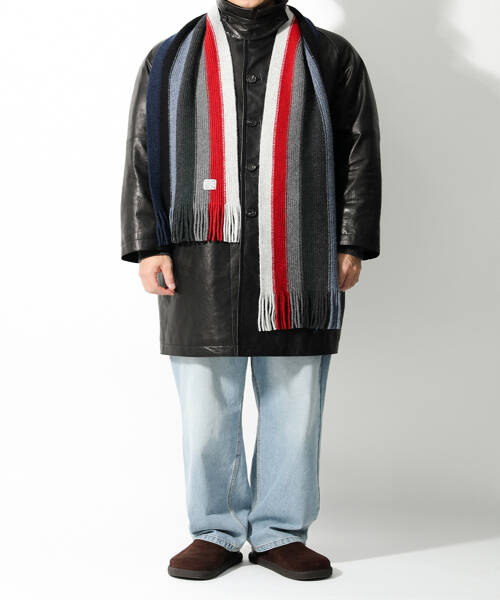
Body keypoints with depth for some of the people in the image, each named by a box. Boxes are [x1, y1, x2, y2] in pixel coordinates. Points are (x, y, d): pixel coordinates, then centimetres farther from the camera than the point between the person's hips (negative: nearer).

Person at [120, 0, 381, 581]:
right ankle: (216, 532, 20)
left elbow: (360, 155, 9)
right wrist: (148, 245, -1)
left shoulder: (331, 57, 12)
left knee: (293, 409, 4)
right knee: (206, 412, 4)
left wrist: (352, 245, 0)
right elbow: (141, 158, 10)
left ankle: (280, 532, 20)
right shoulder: (169, 60, 14)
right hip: (201, 266, 1)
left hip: (298, 267, 0)